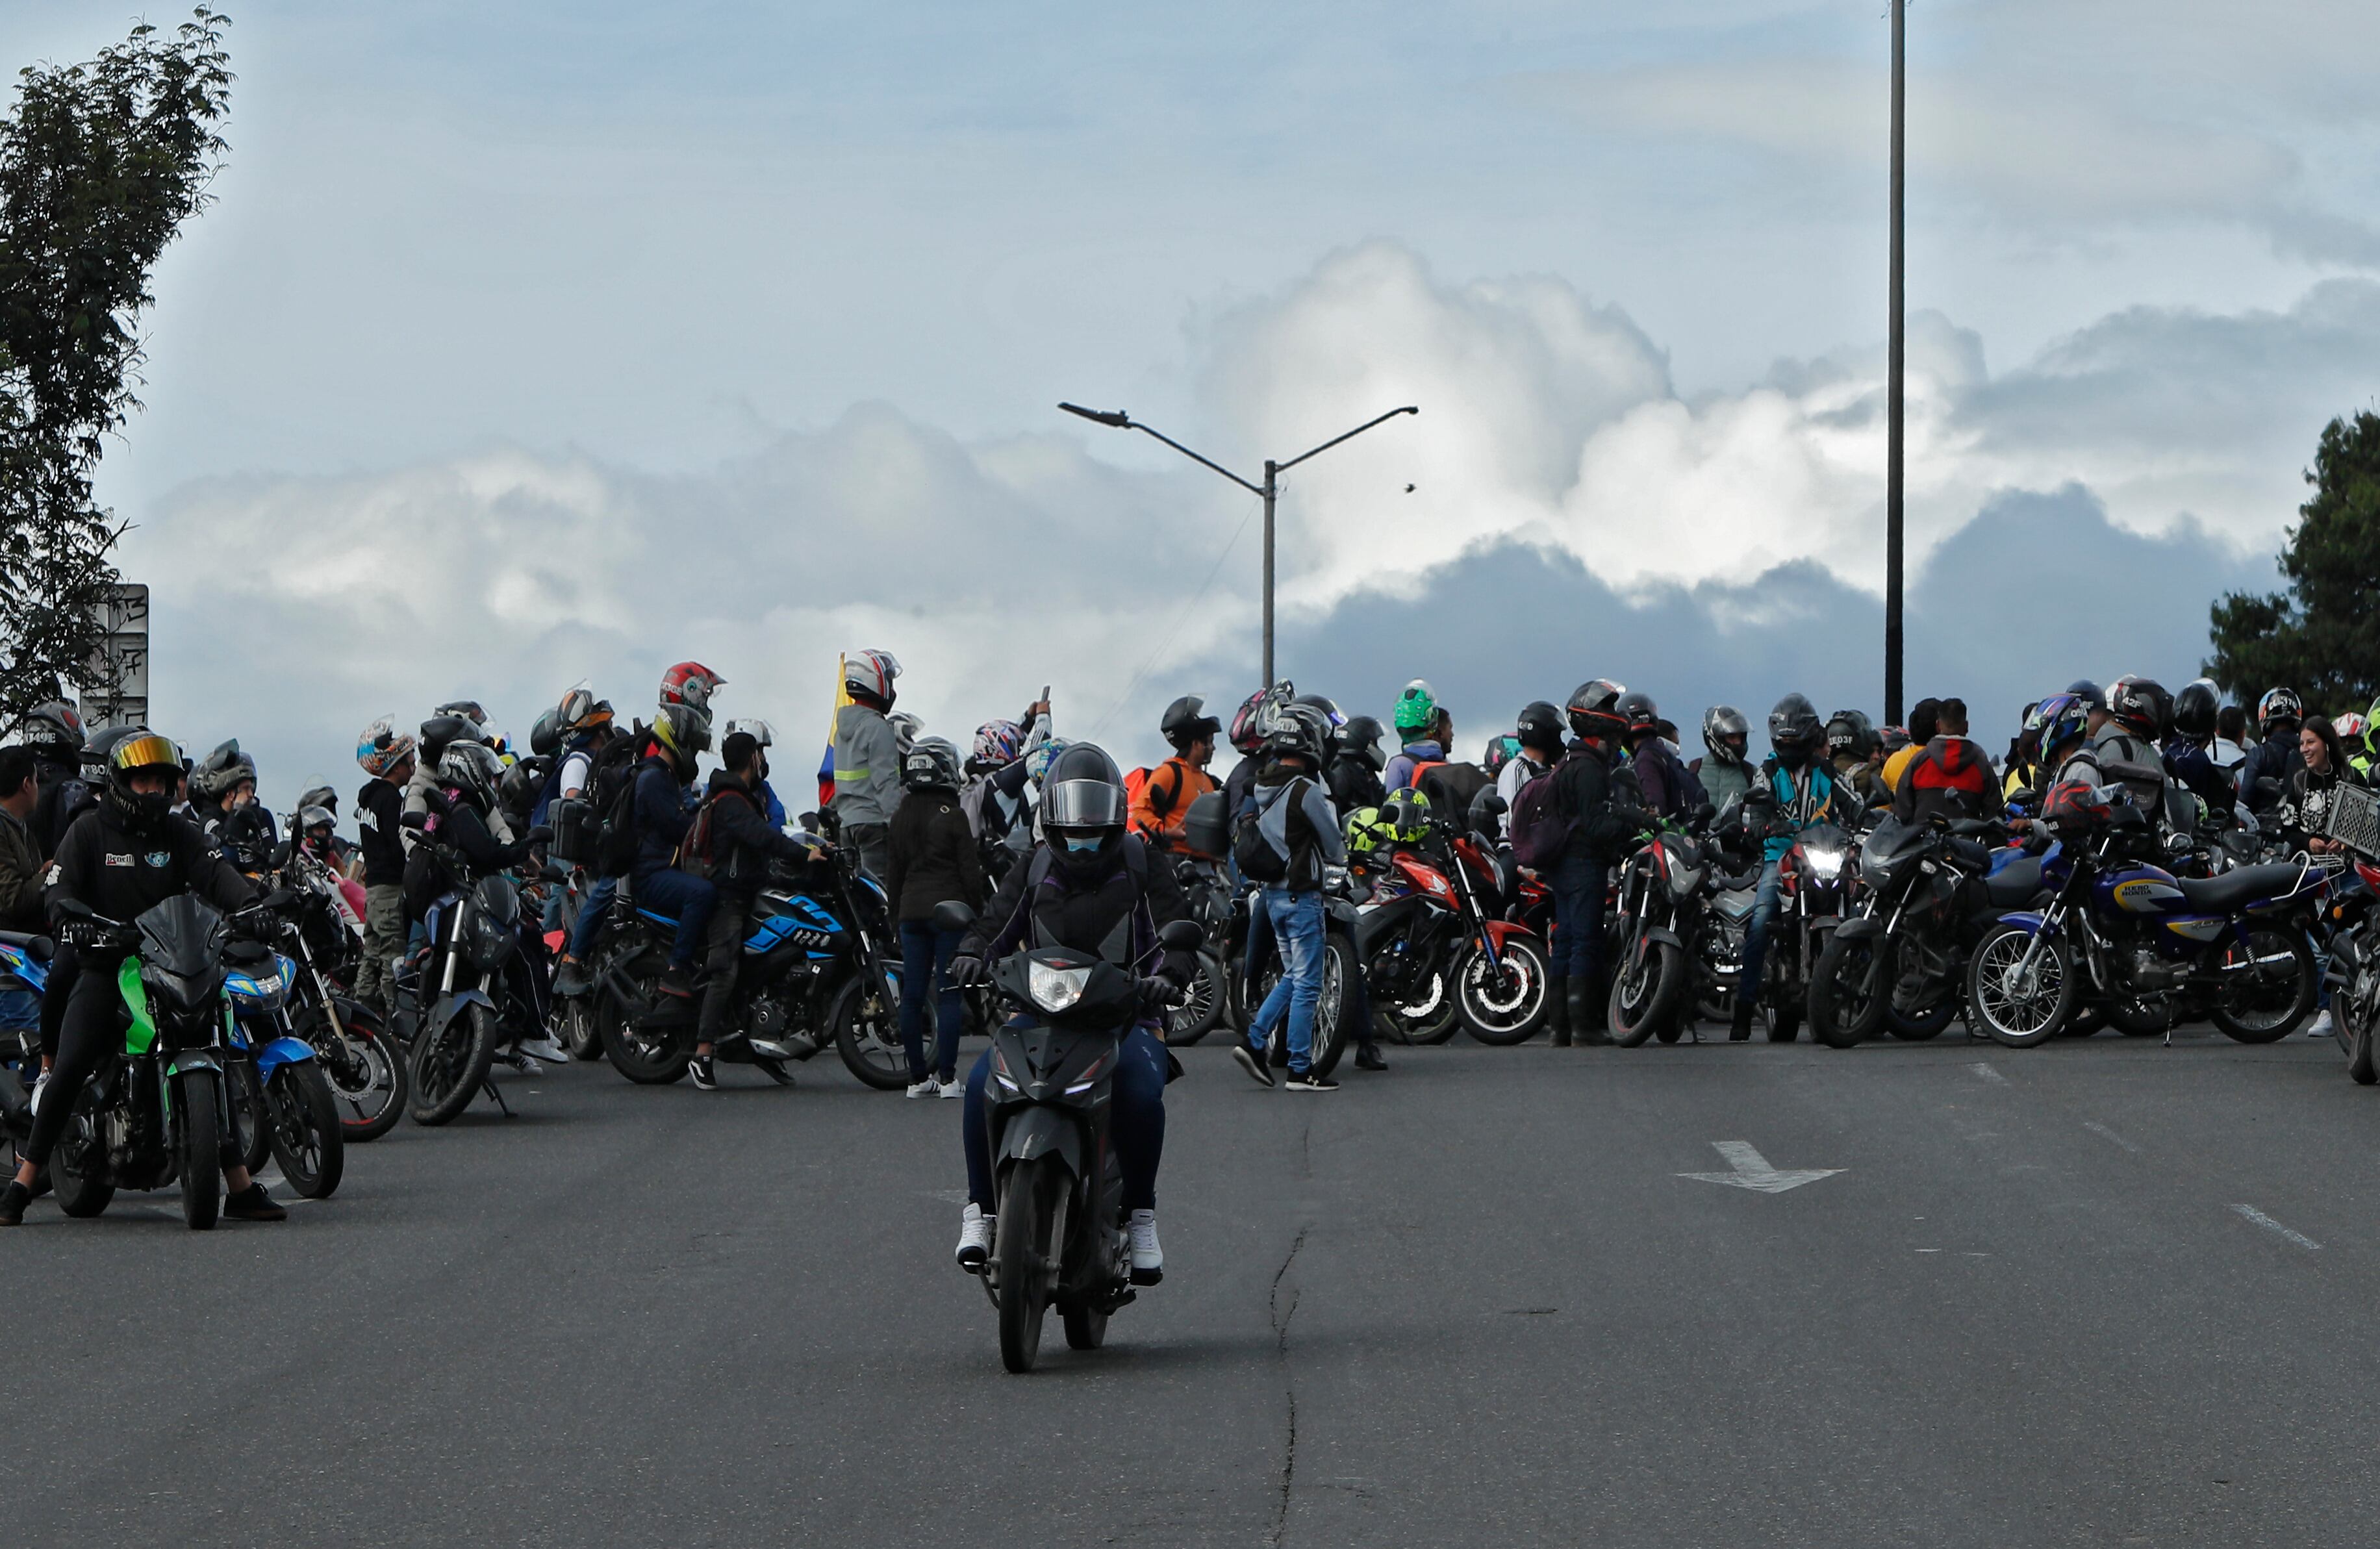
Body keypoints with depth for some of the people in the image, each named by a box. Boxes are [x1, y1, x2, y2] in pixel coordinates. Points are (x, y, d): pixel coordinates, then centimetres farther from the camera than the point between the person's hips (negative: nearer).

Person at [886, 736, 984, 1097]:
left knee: (913, 995, 6)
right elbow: (970, 871, -9)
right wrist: (977, 913, 1)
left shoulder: (901, 817, 8)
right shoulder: (952, 816, -9)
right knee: (949, 993, -4)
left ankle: (918, 1077, 9)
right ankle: (947, 1077, -7)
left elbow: (895, 873, 14)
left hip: (911, 910, 5)